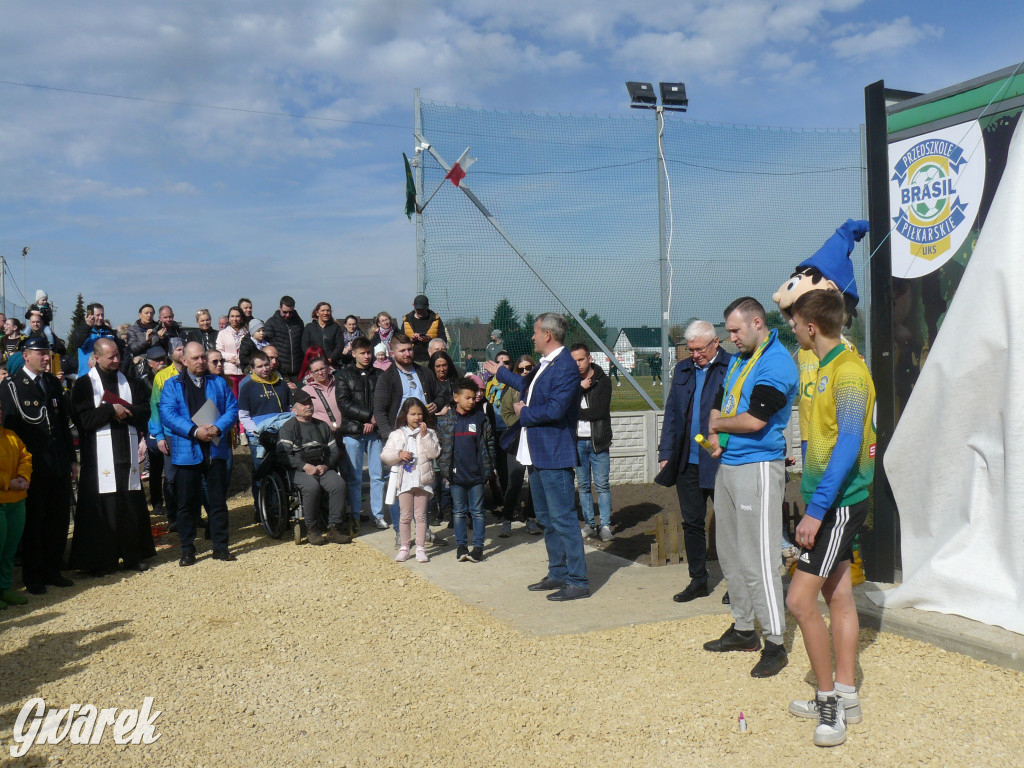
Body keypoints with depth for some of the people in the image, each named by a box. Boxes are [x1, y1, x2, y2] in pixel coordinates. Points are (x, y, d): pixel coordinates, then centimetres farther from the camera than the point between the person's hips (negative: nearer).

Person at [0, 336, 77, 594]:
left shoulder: (53, 382, 14)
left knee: (59, 520, 9)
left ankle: (52, 570, 23)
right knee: (33, 522, 5)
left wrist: (71, 458, 14)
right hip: (33, 466, -5)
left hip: (58, 465, 5)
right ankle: (33, 577, 17)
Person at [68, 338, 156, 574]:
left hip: (127, 453, 4)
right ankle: (100, 560, 7)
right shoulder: (84, 384, 1)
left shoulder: (130, 382, 14)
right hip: (100, 454, -4)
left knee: (132, 504, 7)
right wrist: (112, 409, -13)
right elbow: (84, 419, -10)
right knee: (102, 507, -3)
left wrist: (124, 410, -11)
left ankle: (133, 555, 16)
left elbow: (144, 412, 5)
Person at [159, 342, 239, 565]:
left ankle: (220, 546, 15)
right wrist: (194, 431, -19)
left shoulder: (219, 383, 13)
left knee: (218, 500, 6)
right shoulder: (172, 385, 5)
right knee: (187, 503, 4)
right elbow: (167, 415, -8)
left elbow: (232, 409, 3)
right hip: (186, 452, -2)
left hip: (216, 450, 2)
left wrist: (218, 428, -15)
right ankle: (187, 549, 14)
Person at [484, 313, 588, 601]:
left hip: (555, 457, -11)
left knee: (563, 518, -6)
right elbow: (527, 386, 33)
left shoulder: (566, 367, -18)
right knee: (546, 518, 17)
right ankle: (558, 574, 28)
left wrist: (524, 412, -11)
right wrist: (500, 372, 45)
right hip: (537, 454, 11)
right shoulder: (545, 364, 13)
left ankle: (578, 581, 1)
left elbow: (554, 410, -27)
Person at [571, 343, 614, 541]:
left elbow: (599, 411, -14)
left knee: (602, 485, -2)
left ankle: (605, 525, 4)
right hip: (577, 441, 3)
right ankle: (589, 524, 16)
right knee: (583, 485, 7)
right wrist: (580, 388, -14)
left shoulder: (603, 381, -3)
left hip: (597, 441, -3)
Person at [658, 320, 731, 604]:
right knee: (692, 523, 12)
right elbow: (671, 413, 15)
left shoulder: (733, 367, -7)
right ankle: (698, 580, 25)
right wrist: (665, 453, 9)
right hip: (687, 462, 6)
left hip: (720, 461, -5)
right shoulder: (682, 369, 12)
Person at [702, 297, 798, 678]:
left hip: (758, 468, -10)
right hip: (727, 465, 10)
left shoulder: (776, 364, -14)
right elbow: (718, 404, 20)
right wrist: (715, 434, -1)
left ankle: (775, 643, 2)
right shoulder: (738, 360, 16)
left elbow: (754, 419, -22)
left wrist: (720, 424, -4)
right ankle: (743, 629, 28)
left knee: (758, 559, -7)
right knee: (731, 554, 15)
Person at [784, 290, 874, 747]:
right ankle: (844, 699, 23)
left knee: (800, 600, -10)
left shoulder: (848, 371, -18)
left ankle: (829, 700, 4)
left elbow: (848, 446, -24)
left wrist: (816, 510, -25)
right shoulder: (828, 368, 12)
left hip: (838, 503, -10)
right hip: (830, 503, 10)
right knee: (838, 596, 13)